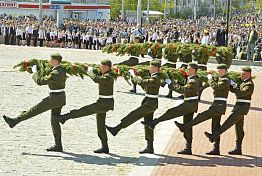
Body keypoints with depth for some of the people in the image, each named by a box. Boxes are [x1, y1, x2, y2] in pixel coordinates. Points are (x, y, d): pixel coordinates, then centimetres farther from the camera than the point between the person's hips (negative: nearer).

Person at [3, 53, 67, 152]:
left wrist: (35, 72, -6)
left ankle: (15, 121, 3)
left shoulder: (56, 73, -22)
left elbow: (40, 81, -21)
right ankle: (58, 146, 10)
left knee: (35, 110, -3)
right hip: (59, 98, 10)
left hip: (55, 98, -10)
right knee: (54, 121, 10)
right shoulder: (60, 70, 10)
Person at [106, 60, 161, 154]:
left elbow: (142, 83, -26)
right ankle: (150, 147, 11)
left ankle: (116, 129, -18)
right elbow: (147, 88, 23)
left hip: (151, 103, -11)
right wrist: (140, 79, 10)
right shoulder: (154, 77, 15)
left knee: (134, 115, -15)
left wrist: (133, 75, -15)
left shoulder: (155, 78, -17)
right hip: (149, 102, 11)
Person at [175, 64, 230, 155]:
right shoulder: (220, 79, 19)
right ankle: (216, 149, 10)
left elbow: (215, 87, -22)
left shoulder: (225, 81, -10)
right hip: (217, 105, 10)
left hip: (220, 105, -10)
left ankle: (184, 127, -20)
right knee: (215, 127, 8)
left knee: (202, 116, -17)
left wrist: (211, 78, -8)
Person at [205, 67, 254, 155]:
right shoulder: (243, 81, 18)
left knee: (229, 121, -17)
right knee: (239, 127, 8)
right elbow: (235, 90, 20)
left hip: (243, 106, -10)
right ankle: (238, 149, 9)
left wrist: (233, 85, -14)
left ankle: (213, 136, -25)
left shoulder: (249, 84, -12)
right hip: (239, 105, 10)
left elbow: (241, 93, -23)